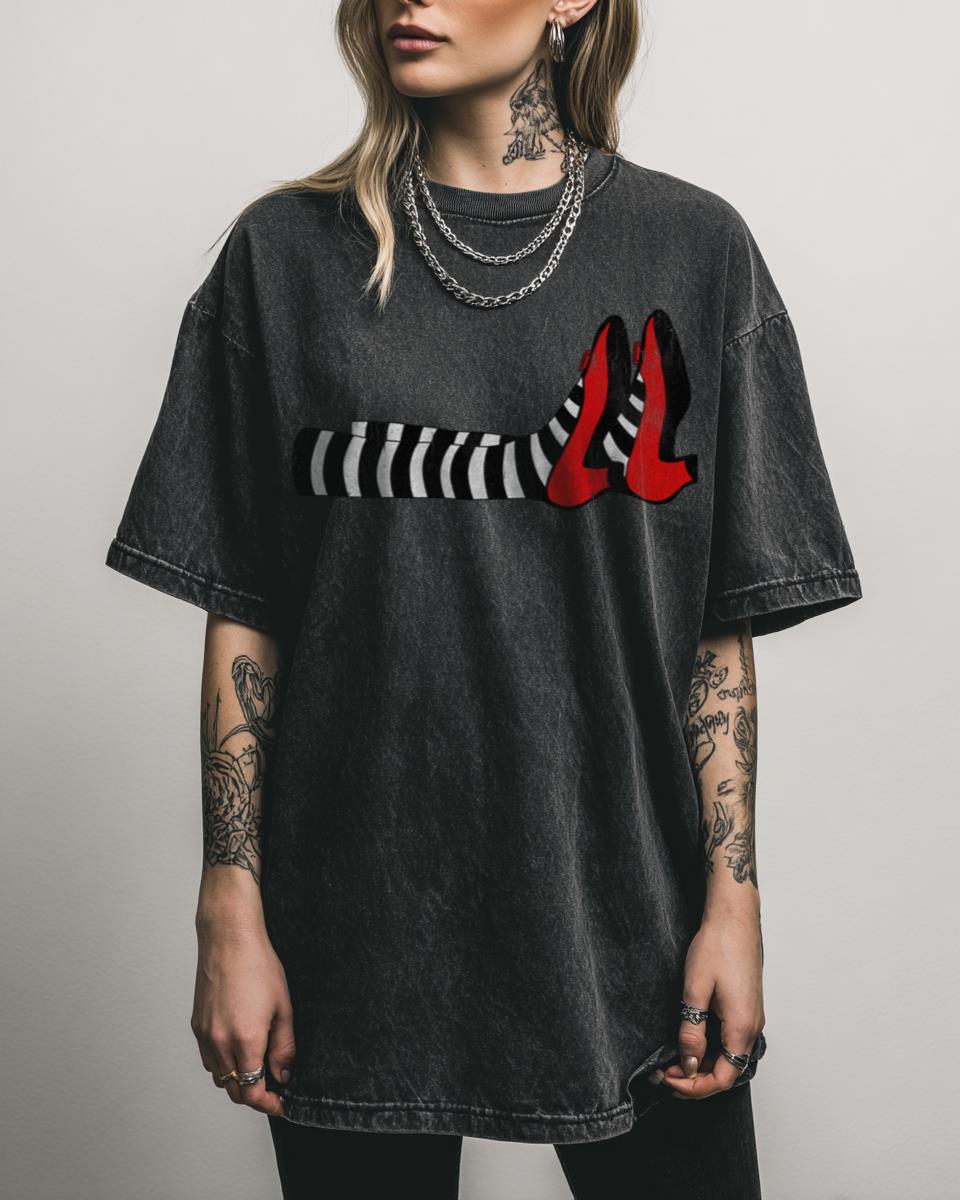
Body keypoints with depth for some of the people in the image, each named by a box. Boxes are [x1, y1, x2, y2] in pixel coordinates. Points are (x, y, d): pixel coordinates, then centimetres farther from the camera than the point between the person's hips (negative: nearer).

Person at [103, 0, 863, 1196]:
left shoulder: (692, 248, 1)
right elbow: (242, 616, 1)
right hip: (356, 933, 1)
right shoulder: (289, 253, 2)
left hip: (624, 914, 0)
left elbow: (722, 623, 1)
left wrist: (733, 897, -3)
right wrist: (231, 913, -2)